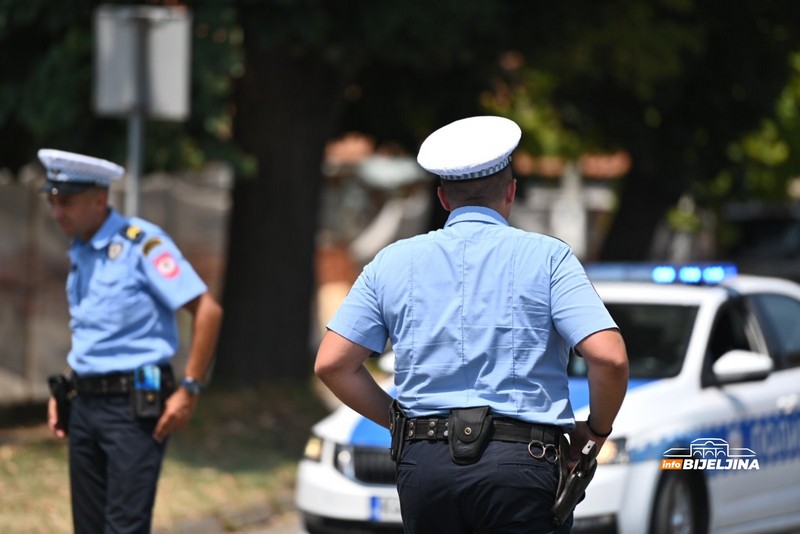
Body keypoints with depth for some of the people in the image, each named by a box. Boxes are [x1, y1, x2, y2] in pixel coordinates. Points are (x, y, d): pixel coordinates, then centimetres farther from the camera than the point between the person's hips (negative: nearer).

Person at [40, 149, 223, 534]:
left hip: (134, 404, -8)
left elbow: (207, 310, -15)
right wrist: (64, 393, 16)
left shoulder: (141, 243, -12)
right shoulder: (78, 253, 13)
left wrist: (189, 390, -17)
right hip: (85, 404, 8)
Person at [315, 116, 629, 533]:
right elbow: (609, 358, -8)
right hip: (520, 465, -3)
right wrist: (597, 429, 10)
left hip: (424, 467, 3)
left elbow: (332, 364, 7)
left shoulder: (393, 262, 12)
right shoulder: (546, 257, 3)